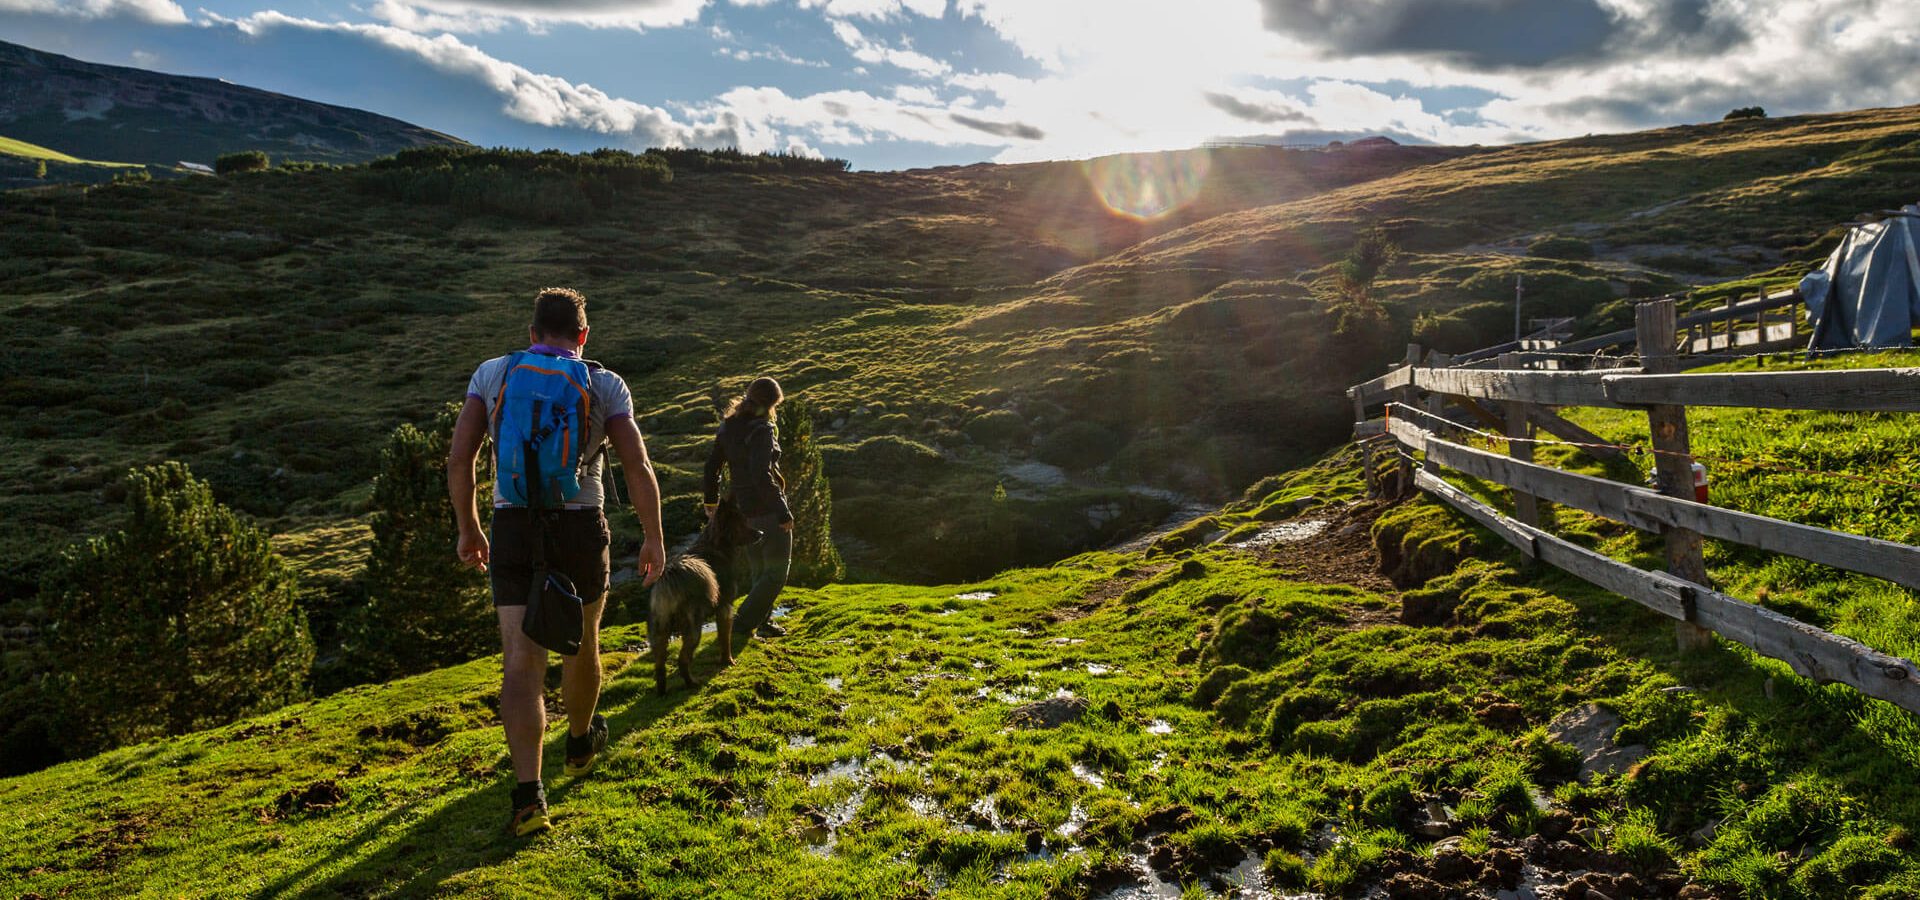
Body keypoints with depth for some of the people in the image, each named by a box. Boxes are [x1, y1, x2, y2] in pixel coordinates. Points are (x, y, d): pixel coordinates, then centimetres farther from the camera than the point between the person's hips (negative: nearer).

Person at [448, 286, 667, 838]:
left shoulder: (492, 374, 5)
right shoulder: (605, 386, 0)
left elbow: (459, 459, 0)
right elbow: (638, 468, -6)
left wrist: (468, 529, 12)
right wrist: (654, 540, 4)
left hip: (513, 529, 0)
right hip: (580, 527, 0)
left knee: (522, 664, -3)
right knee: (581, 644, 22)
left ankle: (529, 795, -14)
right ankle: (581, 743, 45)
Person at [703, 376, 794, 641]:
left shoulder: (728, 426, 4)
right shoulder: (761, 430, -20)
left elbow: (712, 466, 10)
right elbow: (762, 475, -28)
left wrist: (711, 501, 22)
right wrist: (782, 511, -23)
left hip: (741, 507, 8)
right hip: (767, 509, -8)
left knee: (757, 569, 21)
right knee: (776, 571, 4)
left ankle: (763, 622, 30)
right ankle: (743, 624, 0)